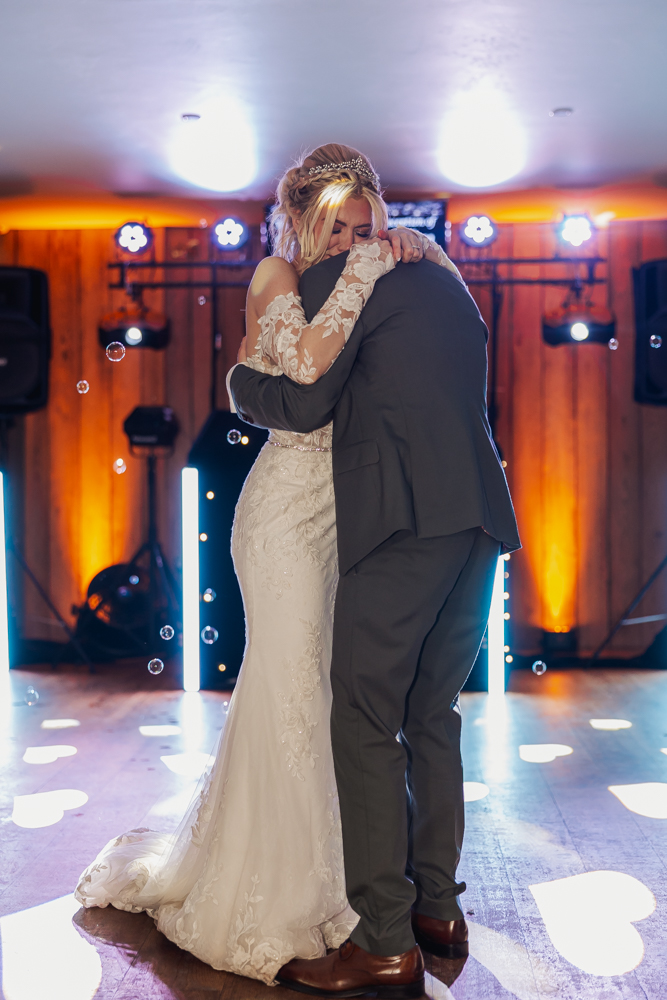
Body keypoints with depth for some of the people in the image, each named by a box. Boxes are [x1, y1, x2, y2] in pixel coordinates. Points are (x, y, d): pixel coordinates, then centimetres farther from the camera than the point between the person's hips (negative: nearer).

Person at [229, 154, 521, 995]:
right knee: (431, 716, 15)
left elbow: (304, 402, -2)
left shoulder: (338, 275, 1)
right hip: (479, 515, 9)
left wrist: (241, 380, 16)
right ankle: (438, 909, 22)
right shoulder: (444, 281, 26)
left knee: (365, 725, -4)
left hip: (405, 516, -8)